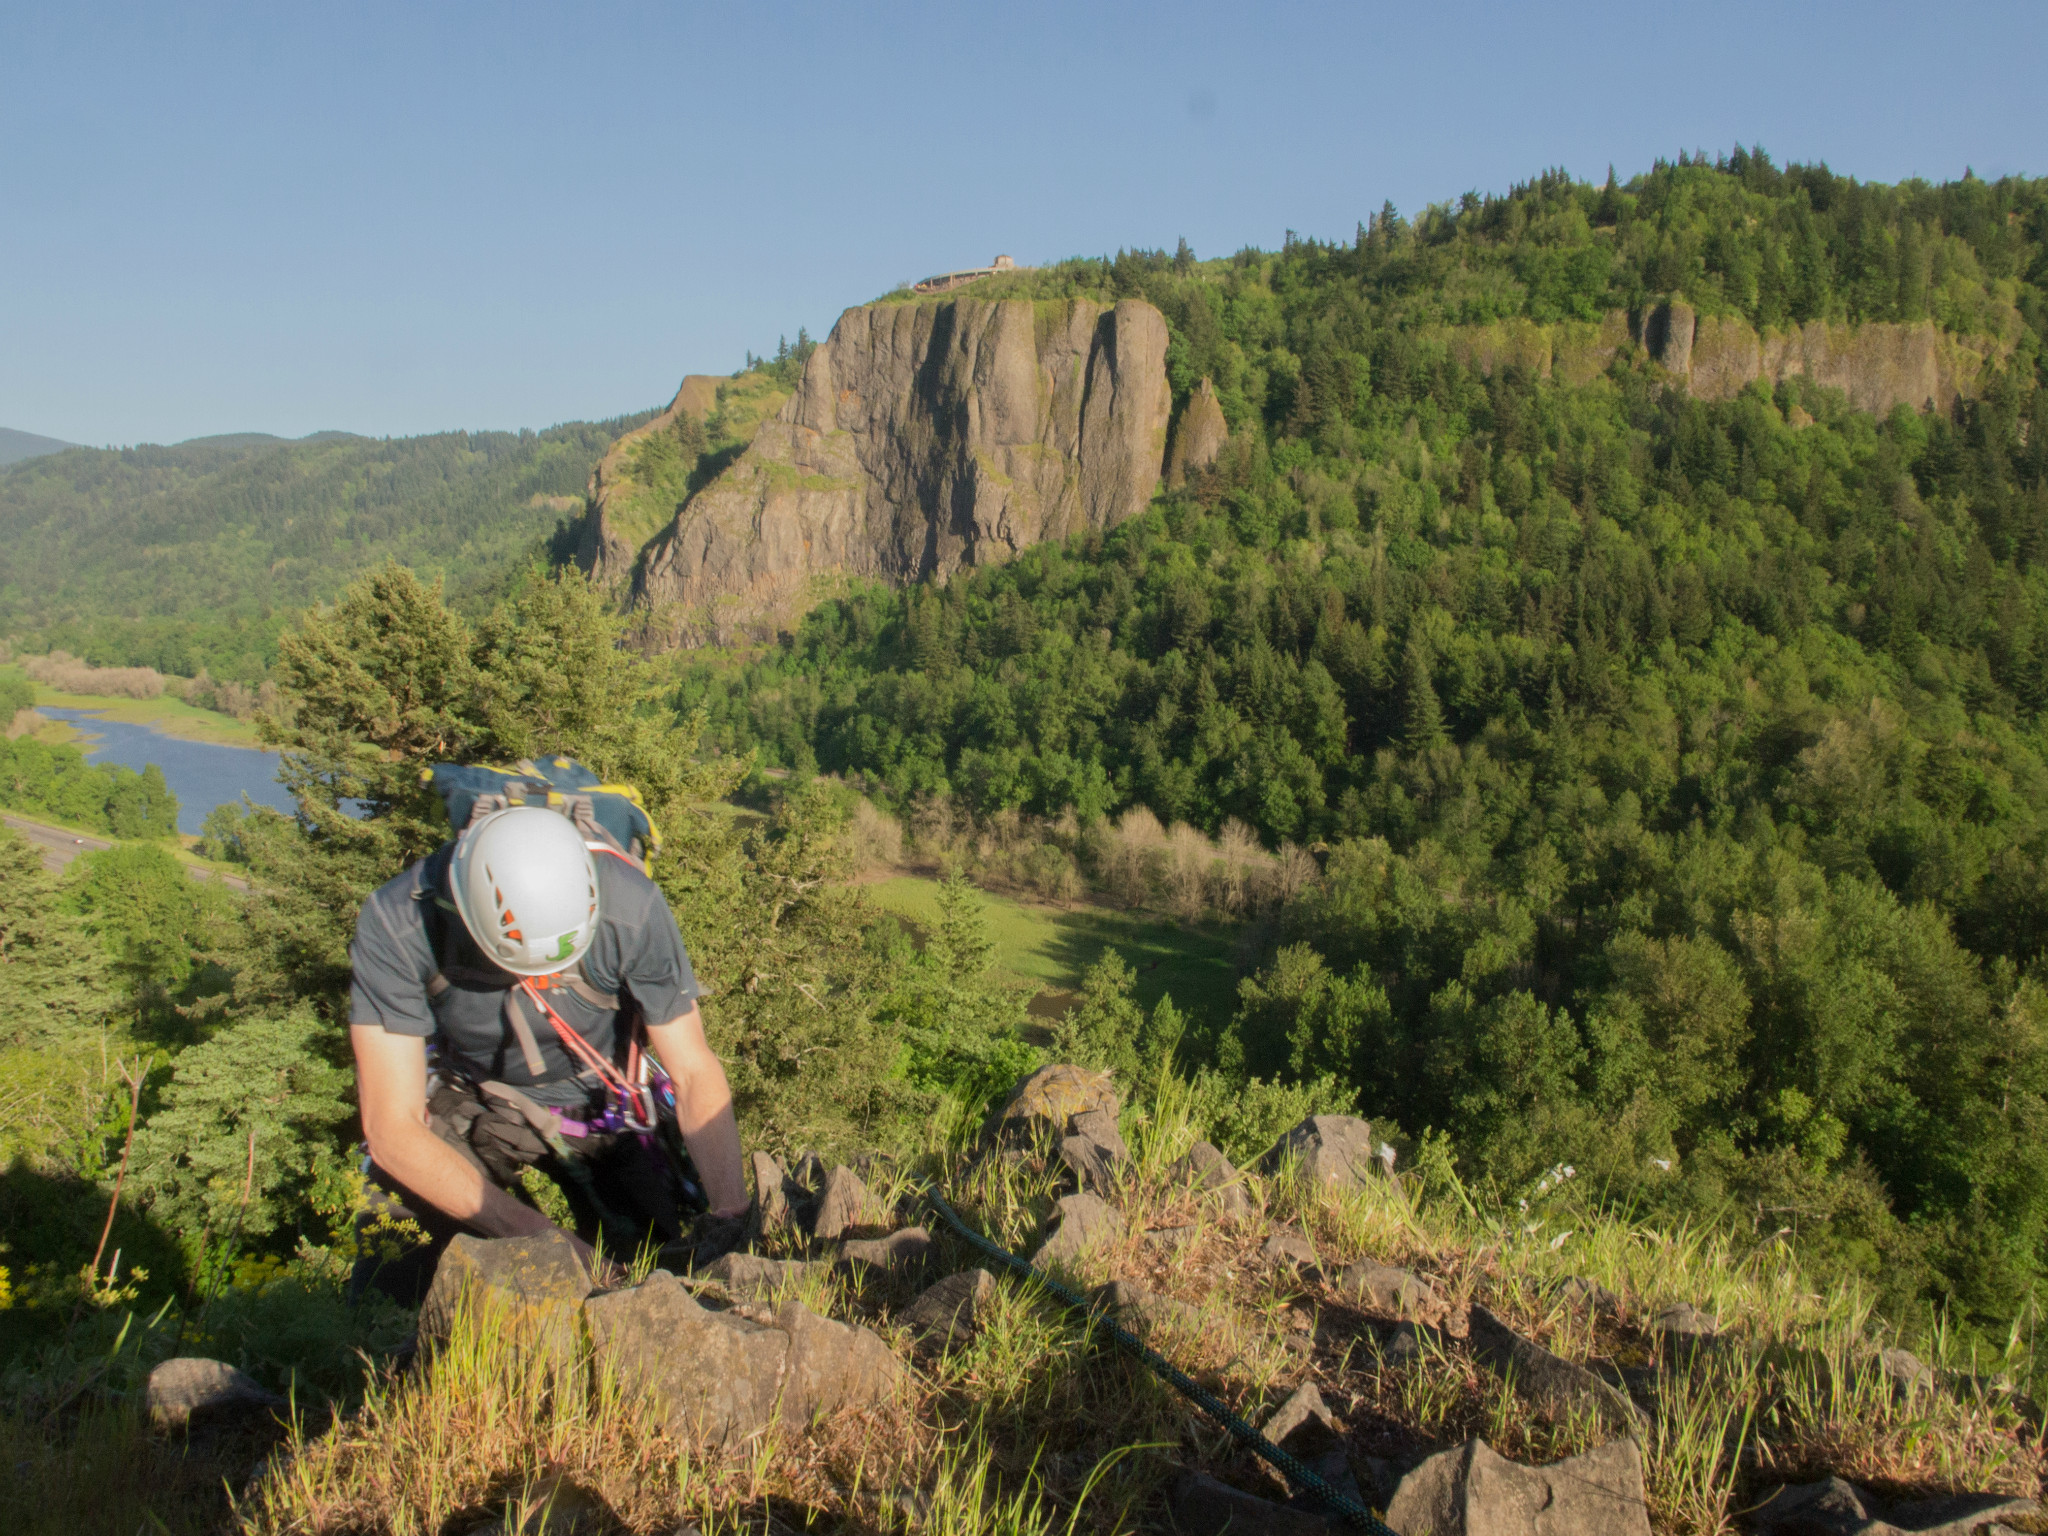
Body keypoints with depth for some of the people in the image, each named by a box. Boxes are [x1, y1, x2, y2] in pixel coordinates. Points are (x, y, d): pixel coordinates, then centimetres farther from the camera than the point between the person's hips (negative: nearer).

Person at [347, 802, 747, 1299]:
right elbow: (390, 1127, -28)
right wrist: (538, 1238, -36)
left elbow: (695, 1076, -21)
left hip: (595, 1103, 0)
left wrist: (735, 1221, -32)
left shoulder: (631, 908, -31)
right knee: (390, 1298, -13)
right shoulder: (395, 926, -31)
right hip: (465, 1103, 0)